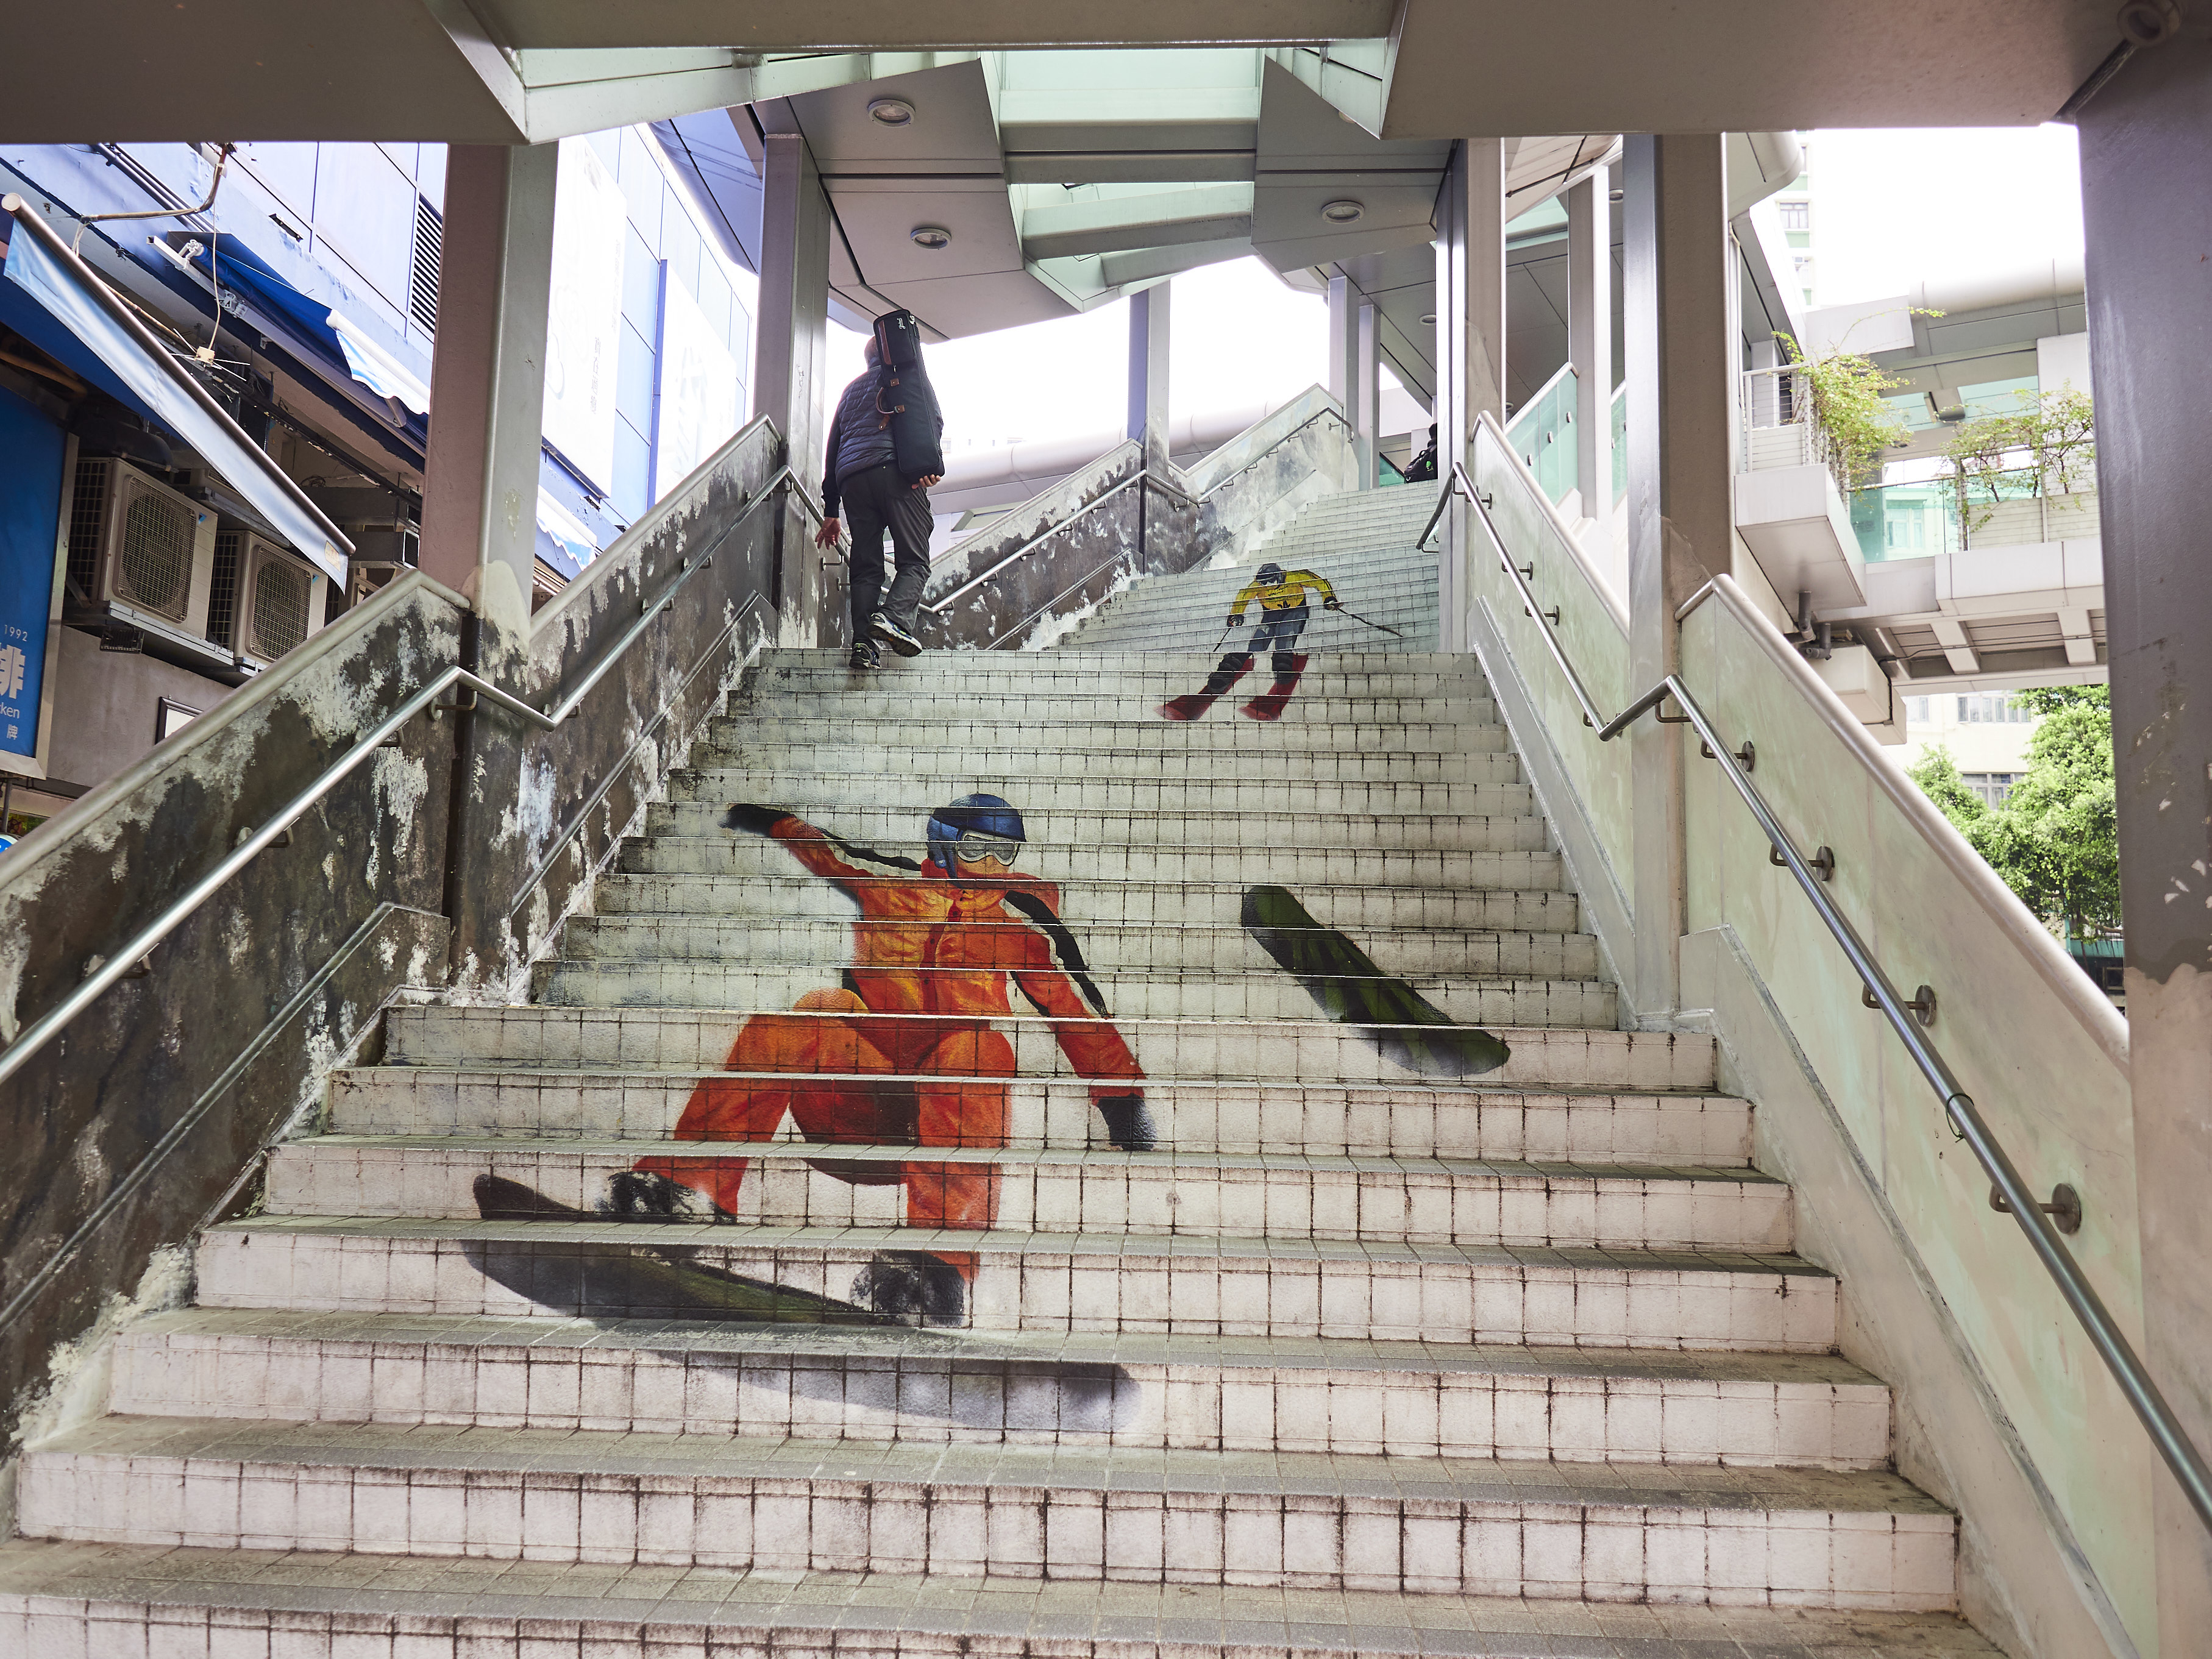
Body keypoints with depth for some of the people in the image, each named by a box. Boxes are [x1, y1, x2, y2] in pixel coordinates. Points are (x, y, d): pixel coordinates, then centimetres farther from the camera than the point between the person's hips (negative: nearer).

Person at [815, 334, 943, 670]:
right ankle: (894, 617, -31)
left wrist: (831, 511, 26)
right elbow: (932, 419, 0)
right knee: (914, 560, -6)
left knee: (865, 567, 3)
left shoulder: (852, 389, 33)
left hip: (850, 478, 4)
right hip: (895, 467, -4)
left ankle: (863, 642, -11)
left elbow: (833, 447, 28)